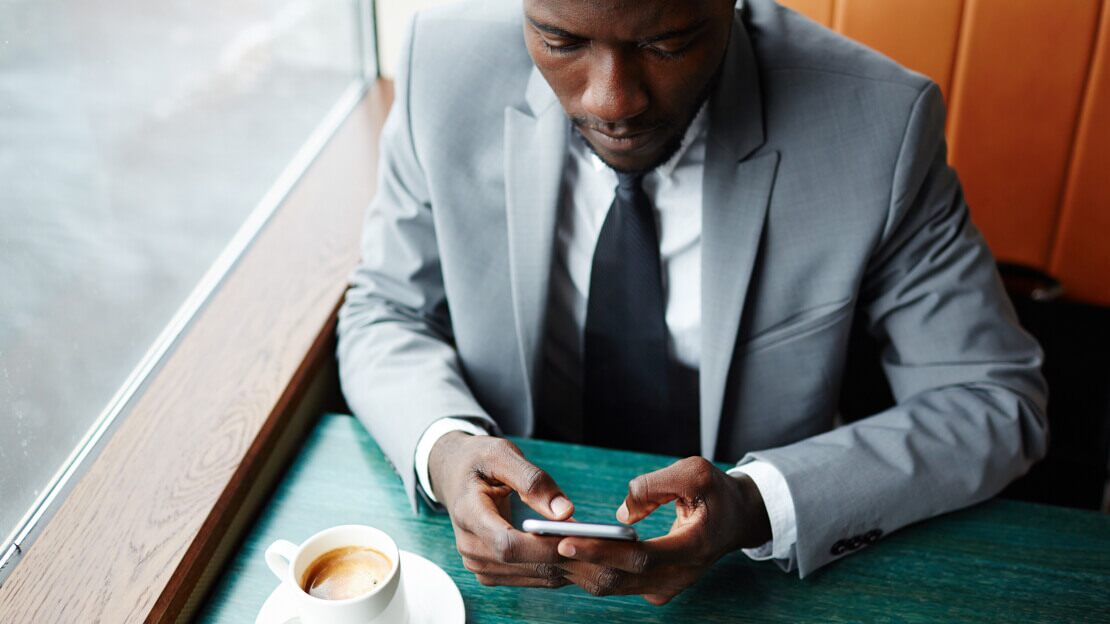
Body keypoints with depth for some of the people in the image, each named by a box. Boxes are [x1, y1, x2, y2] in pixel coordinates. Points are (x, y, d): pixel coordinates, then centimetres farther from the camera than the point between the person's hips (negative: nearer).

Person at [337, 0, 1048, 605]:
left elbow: (995, 397, -10)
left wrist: (756, 506, -26)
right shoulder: (446, 65, -14)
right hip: (514, 546, 1)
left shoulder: (879, 122, -19)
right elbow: (385, 313, -2)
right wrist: (442, 450, -24)